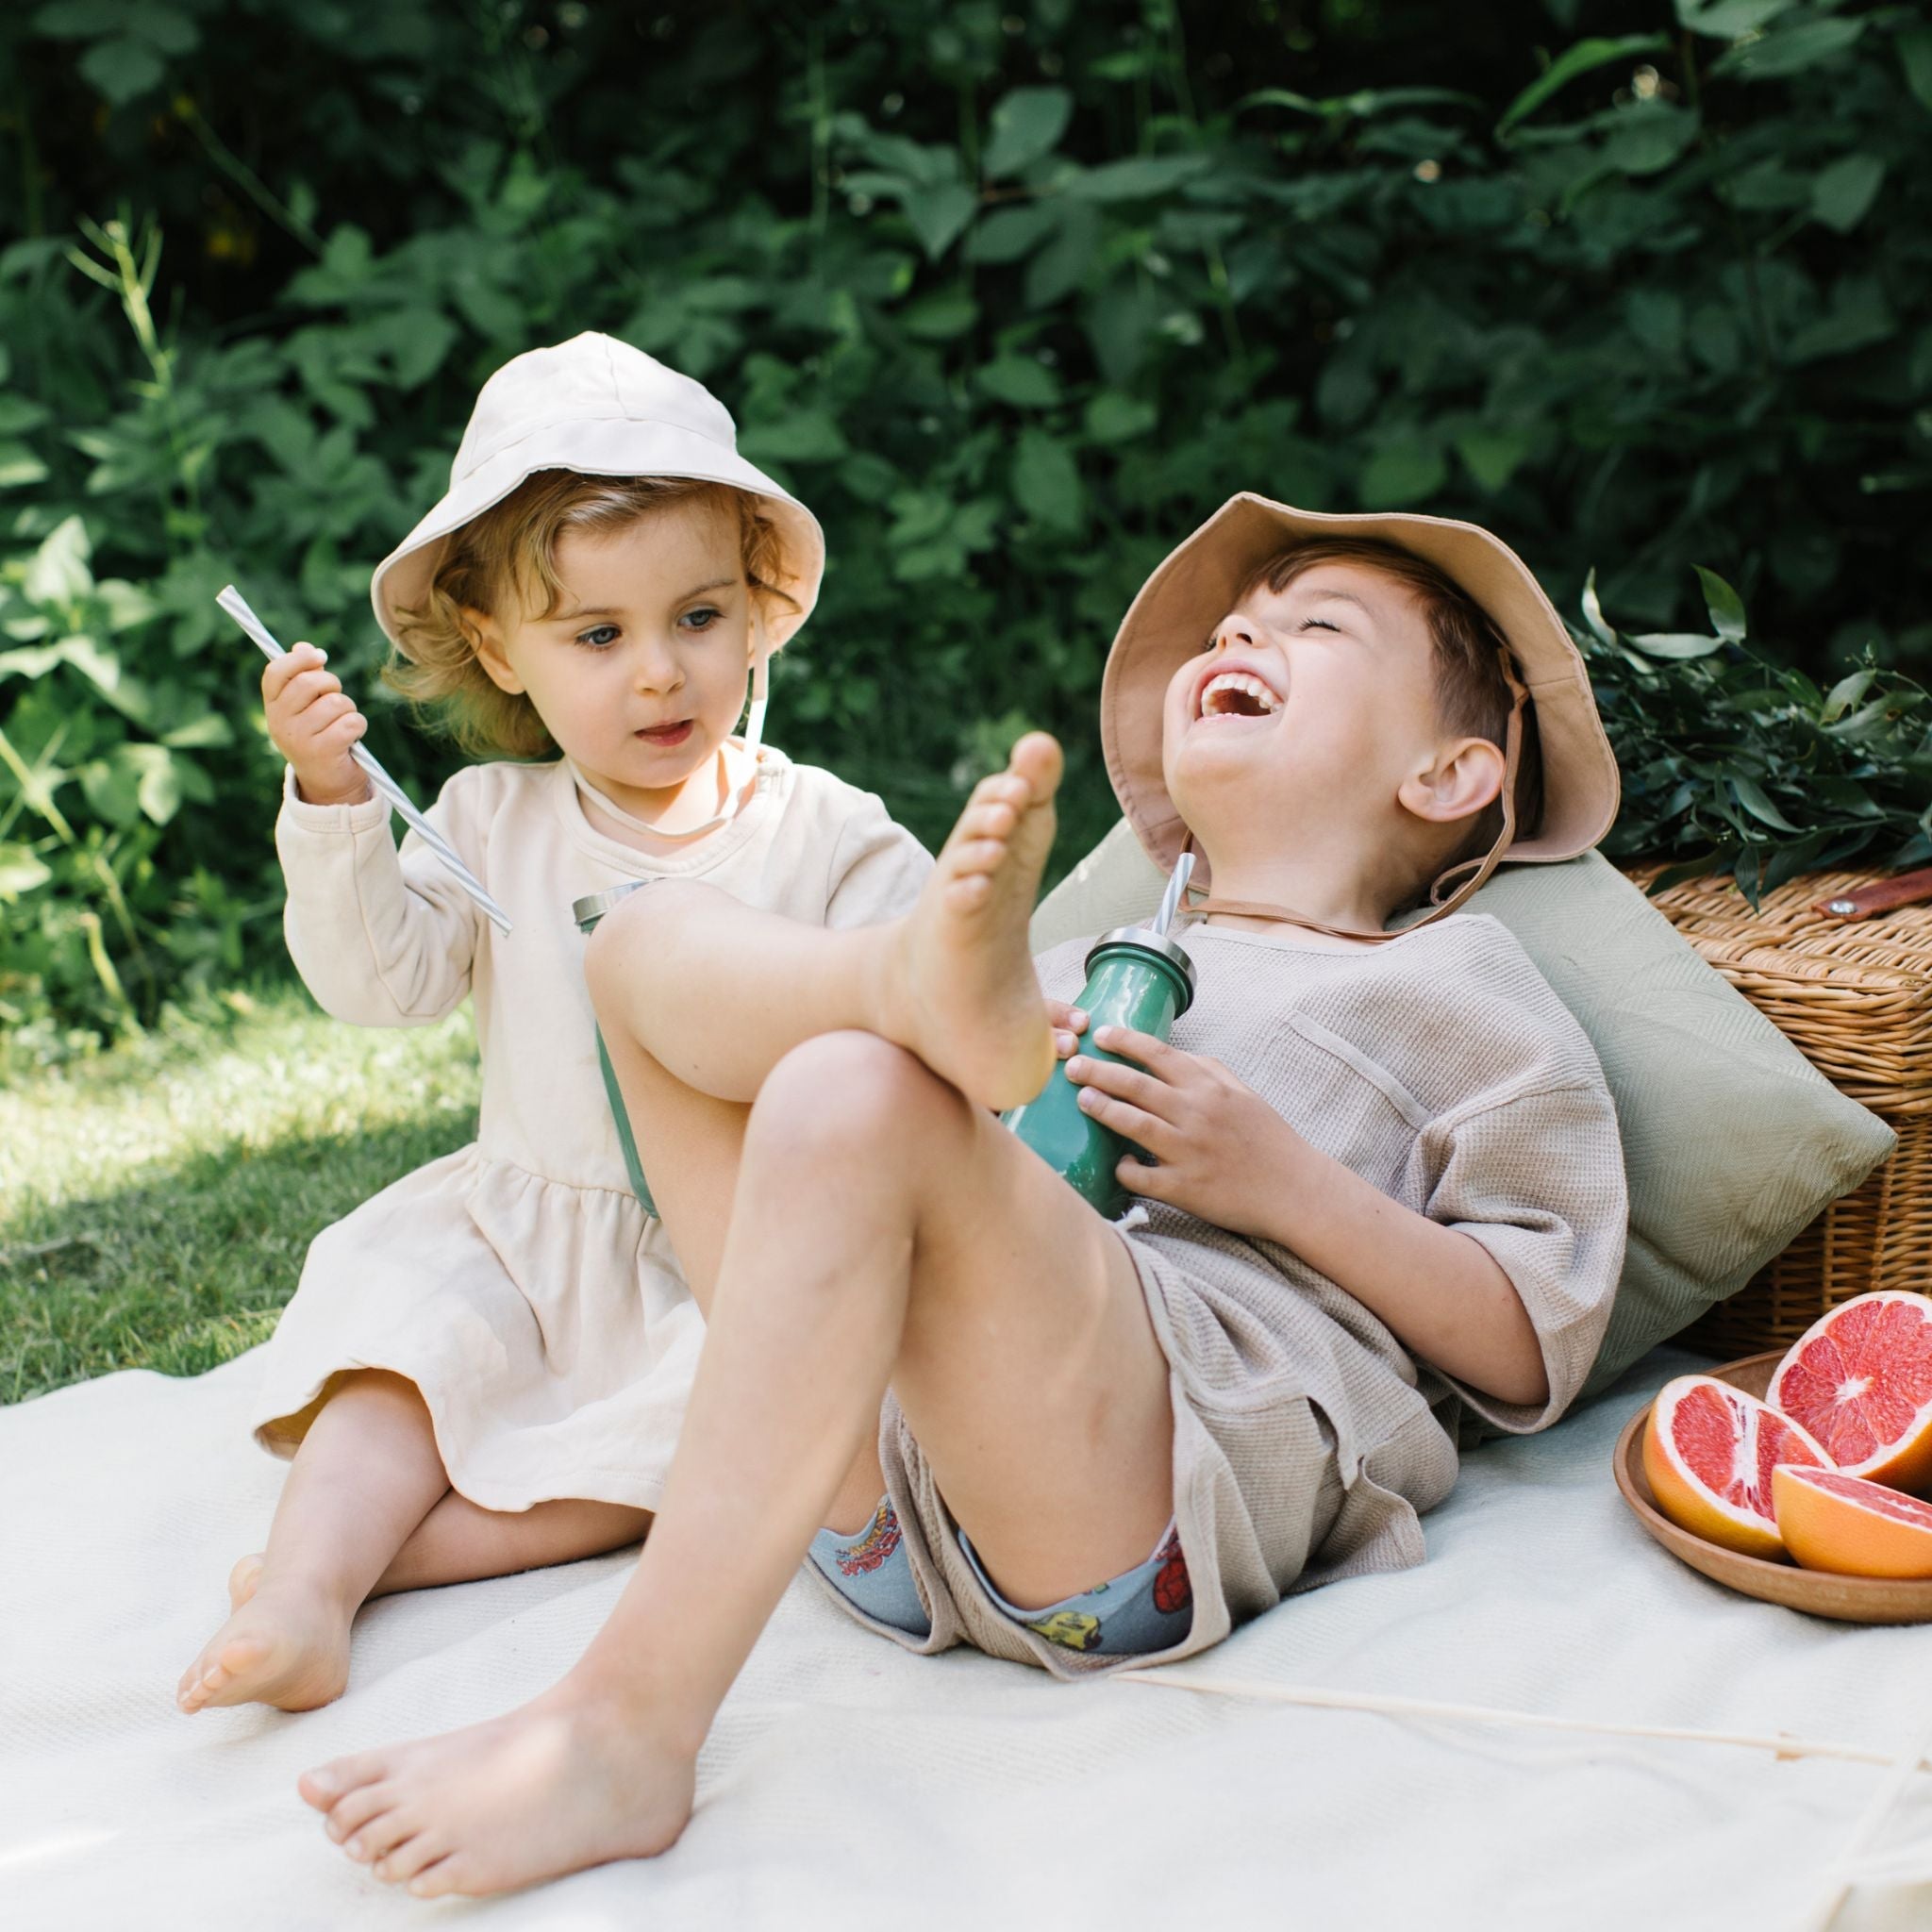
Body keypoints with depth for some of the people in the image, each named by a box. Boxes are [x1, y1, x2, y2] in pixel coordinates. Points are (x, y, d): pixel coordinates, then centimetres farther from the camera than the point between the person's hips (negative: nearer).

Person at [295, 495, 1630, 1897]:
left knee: (855, 1093, -32)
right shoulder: (1086, 972, 36)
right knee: (656, 937, 1)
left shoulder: (1453, 989, 20)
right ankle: (928, 972, -32)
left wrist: (1288, 1182, -4)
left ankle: (627, 1726, -35)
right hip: (887, 1480, 6)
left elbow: (1536, 1352, 9)